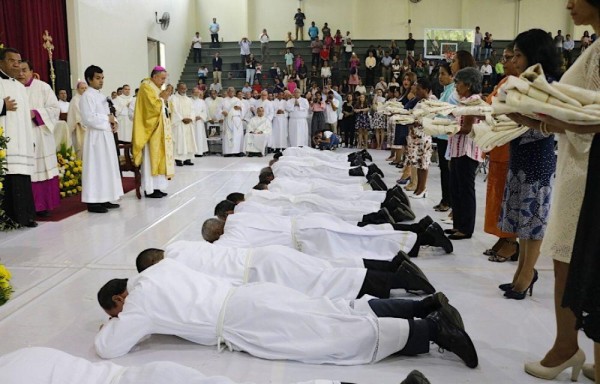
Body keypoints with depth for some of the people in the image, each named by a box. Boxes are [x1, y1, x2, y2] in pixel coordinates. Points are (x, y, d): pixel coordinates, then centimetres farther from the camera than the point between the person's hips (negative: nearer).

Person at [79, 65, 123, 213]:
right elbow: (89, 118, -21)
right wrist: (108, 119, -14)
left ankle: (104, 199, 17)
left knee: (107, 167, 11)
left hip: (106, 135, 9)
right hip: (96, 136, -9)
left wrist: (113, 121, 2)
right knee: (96, 168, -7)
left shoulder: (100, 96, 17)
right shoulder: (87, 96, -11)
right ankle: (93, 201, -3)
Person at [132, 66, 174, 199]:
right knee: (151, 158, -8)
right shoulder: (146, 87, -11)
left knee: (159, 157, 8)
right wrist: (162, 98, -9)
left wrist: (165, 99, 1)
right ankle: (150, 189, -5)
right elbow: (153, 107, -21)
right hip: (152, 128, -10)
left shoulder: (156, 88, 17)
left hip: (160, 129, 10)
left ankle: (156, 186, 11)